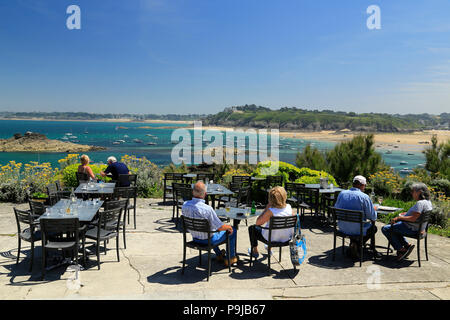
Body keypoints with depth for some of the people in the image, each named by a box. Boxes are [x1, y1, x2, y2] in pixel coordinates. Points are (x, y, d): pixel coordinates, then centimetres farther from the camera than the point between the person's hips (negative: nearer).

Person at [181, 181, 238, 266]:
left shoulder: (185, 205, -16)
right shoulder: (207, 209, -34)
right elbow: (220, 227, -25)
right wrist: (229, 227, -3)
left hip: (195, 238, 6)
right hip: (208, 240, -6)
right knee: (232, 231, 17)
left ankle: (219, 255, 51)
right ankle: (230, 258, 30)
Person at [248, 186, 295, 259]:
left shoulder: (270, 211, -30)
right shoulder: (289, 208, -16)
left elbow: (257, 223, -18)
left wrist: (266, 208, -16)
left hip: (271, 239, -5)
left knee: (252, 228, 20)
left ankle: (255, 251, 36)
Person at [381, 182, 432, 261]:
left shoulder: (420, 203, -25)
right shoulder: (428, 201, 7)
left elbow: (413, 218, -32)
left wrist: (398, 217, -22)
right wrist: (404, 214, 11)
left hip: (412, 229, -11)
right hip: (418, 227, 11)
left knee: (385, 229, -7)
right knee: (394, 226, 29)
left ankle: (401, 249, -2)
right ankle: (407, 245, 16)